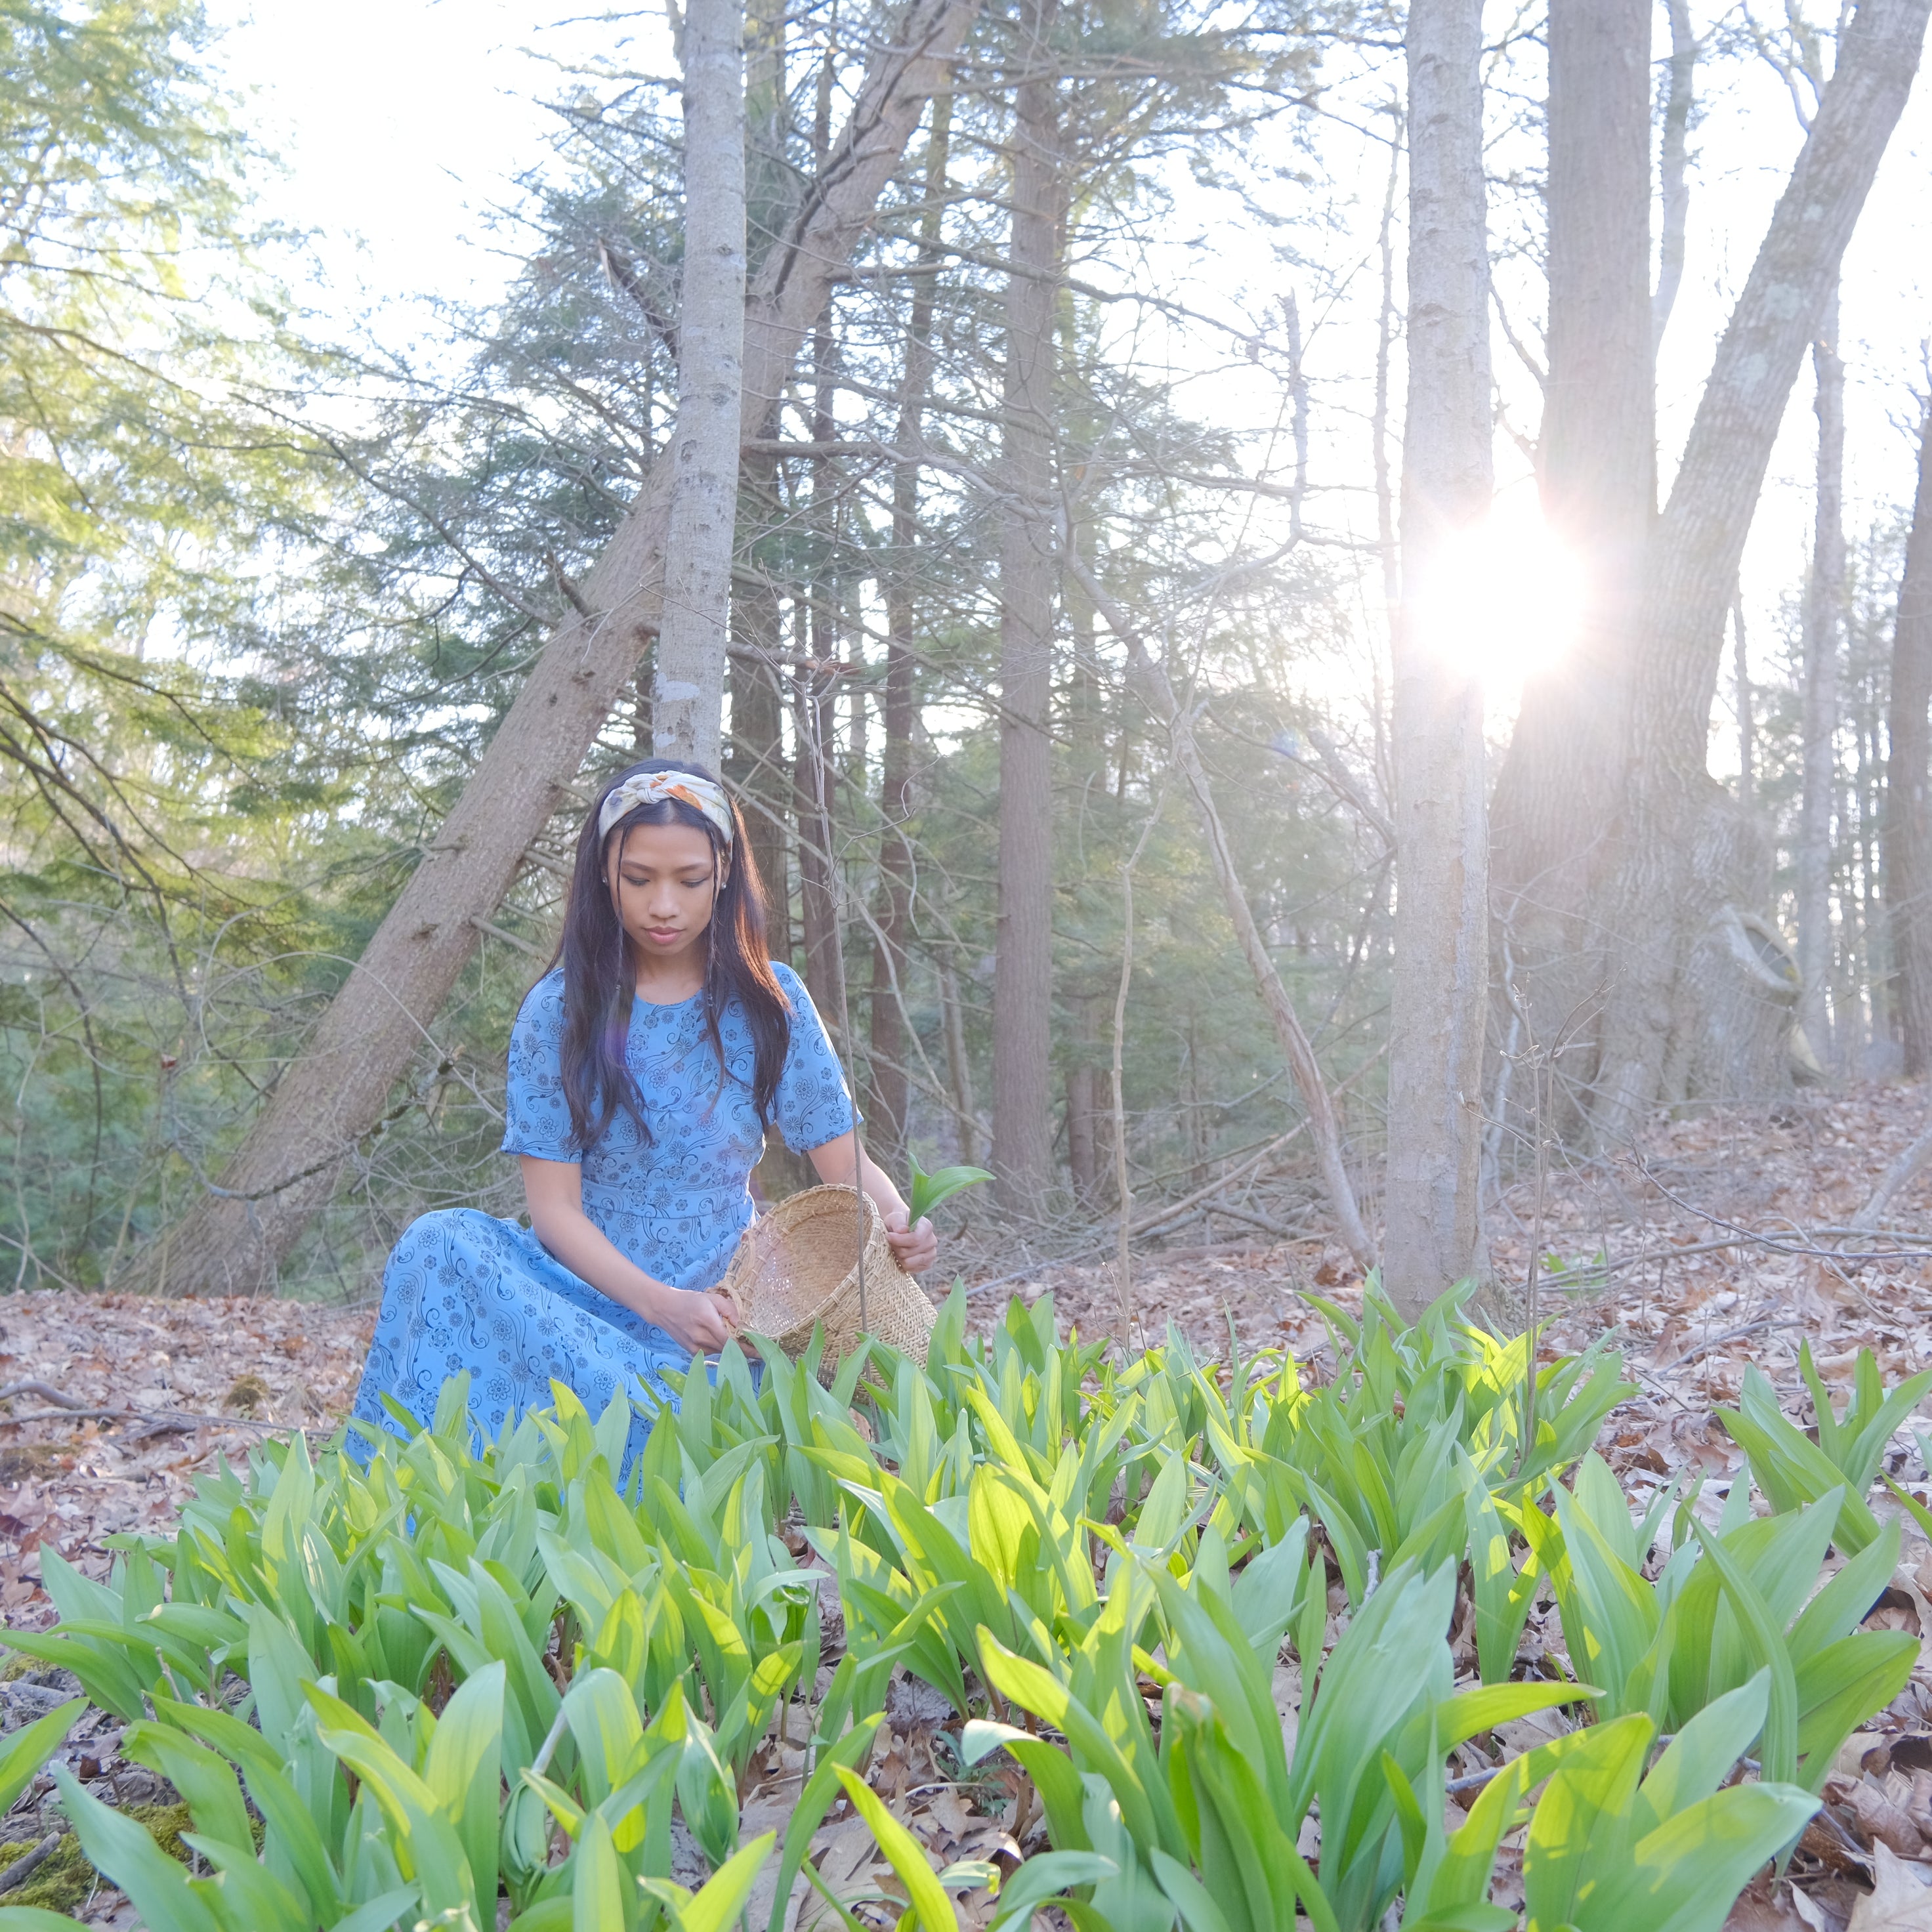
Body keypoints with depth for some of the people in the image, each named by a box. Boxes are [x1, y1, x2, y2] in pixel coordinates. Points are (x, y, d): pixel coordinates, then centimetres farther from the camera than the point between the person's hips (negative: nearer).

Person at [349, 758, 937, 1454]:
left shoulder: (769, 1002, 4)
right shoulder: (561, 1009, 0)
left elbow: (846, 1164, 3)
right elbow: (555, 1206, -6)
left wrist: (900, 1223, -21)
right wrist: (663, 1304, -22)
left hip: (720, 1303, -1)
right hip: (590, 1285, 2)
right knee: (443, 1242, -29)